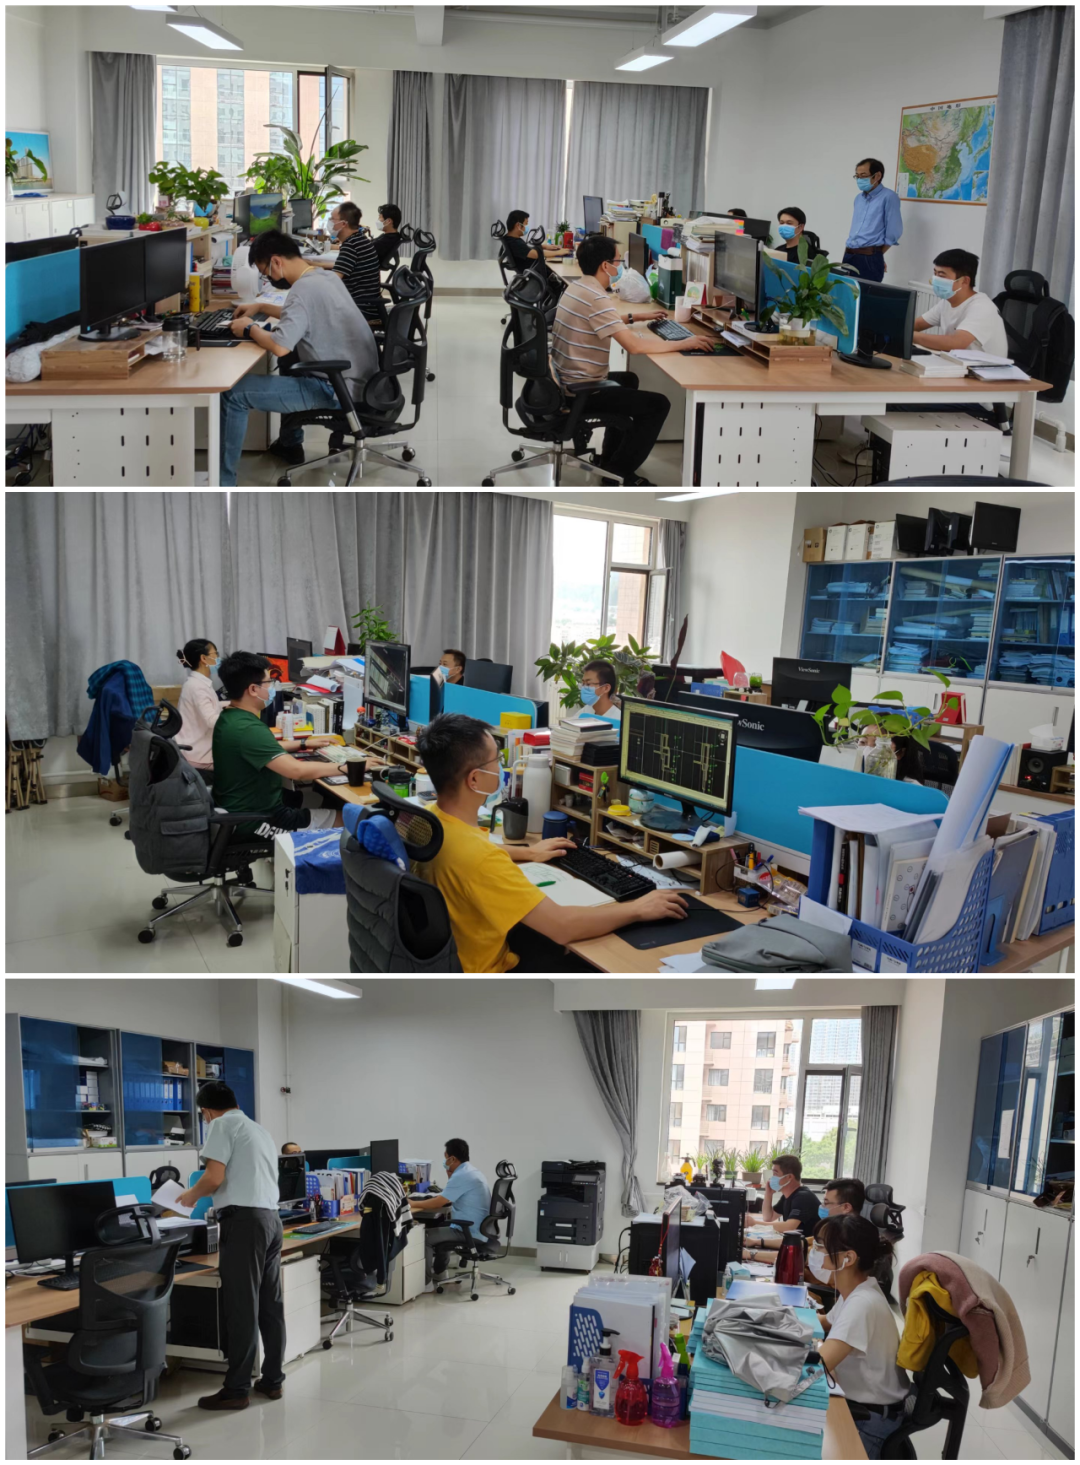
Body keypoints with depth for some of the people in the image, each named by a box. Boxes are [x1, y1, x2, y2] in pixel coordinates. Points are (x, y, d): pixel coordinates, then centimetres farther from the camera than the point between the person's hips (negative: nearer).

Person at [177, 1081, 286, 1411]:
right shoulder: (259, 1129, 21)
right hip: (270, 1217, 8)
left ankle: (237, 1389, 2)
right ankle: (272, 1380, 18)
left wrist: (192, 1195, 5)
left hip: (244, 1219, -8)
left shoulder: (222, 1125, -4)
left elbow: (214, 1177, -14)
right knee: (270, 1304, 12)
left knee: (241, 1307, -3)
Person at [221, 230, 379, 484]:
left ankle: (223, 482, 0)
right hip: (360, 380, 10)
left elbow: (279, 347, -30)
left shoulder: (303, 289, -19)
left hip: (337, 390, -10)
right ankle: (290, 444, 46)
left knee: (233, 393, -8)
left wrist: (249, 329, -11)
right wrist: (261, 307, 24)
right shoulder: (328, 277, 10)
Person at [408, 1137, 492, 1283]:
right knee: (436, 1230, 26)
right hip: (477, 1228, 10)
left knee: (425, 1237, -3)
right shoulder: (470, 1170, 11)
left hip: (469, 1232, -10)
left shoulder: (462, 1176, -21)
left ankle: (426, 1282, 7)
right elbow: (448, 1197, 23)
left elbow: (438, 1203, -18)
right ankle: (438, 1276, 33)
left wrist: (413, 1203, -5)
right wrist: (450, 1174, 12)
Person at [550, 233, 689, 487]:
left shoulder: (576, 288, 7)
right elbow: (635, 346, -28)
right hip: (580, 390, -10)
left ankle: (611, 458, 38)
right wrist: (684, 344, -19)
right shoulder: (596, 298, -23)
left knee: (628, 380, 34)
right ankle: (618, 472, 6)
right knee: (658, 404, -5)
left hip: (566, 380, 10)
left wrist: (634, 316, 27)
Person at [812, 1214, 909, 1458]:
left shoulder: (862, 1304, -28)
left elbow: (817, 1365, -38)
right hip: (855, 1402, 8)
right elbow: (828, 1324, 20)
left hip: (870, 1418, -8)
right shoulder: (856, 1290, -1)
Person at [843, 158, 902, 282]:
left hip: (870, 259, -7)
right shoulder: (859, 198, 17)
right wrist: (848, 252, 15)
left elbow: (893, 233, -8)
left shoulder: (888, 197, -6)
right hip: (849, 256, 7)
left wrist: (875, 254, -1)